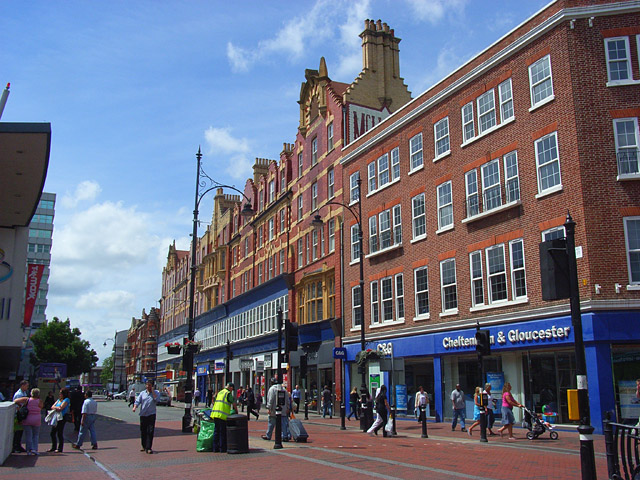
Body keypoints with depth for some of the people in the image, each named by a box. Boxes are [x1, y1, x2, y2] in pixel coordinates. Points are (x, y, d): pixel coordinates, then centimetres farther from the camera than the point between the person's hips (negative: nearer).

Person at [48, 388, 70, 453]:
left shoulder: (66, 400, -5)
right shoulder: (58, 400, 18)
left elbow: (61, 408, -15)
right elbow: (52, 407, 10)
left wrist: (55, 407, 0)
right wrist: (57, 408, -8)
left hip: (62, 418, -8)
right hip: (56, 418, 8)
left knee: (60, 433, -5)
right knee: (52, 433, 10)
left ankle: (60, 449, 2)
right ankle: (54, 447, 22)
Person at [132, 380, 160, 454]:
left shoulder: (156, 392, 4)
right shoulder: (142, 393, 10)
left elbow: (156, 399, -14)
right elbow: (137, 401, 2)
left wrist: (152, 391, -9)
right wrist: (135, 407, -17)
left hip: (151, 414, -3)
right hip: (143, 414, 3)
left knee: (150, 431, -9)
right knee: (143, 431, 10)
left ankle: (148, 448, -7)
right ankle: (144, 446, 27)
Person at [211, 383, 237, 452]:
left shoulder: (220, 392, 20)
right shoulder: (228, 393, -3)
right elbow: (234, 404, -2)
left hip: (215, 414, 7)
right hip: (223, 415, -7)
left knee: (216, 431, 11)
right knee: (223, 432, -1)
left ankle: (215, 448, 13)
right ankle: (222, 448, 1)